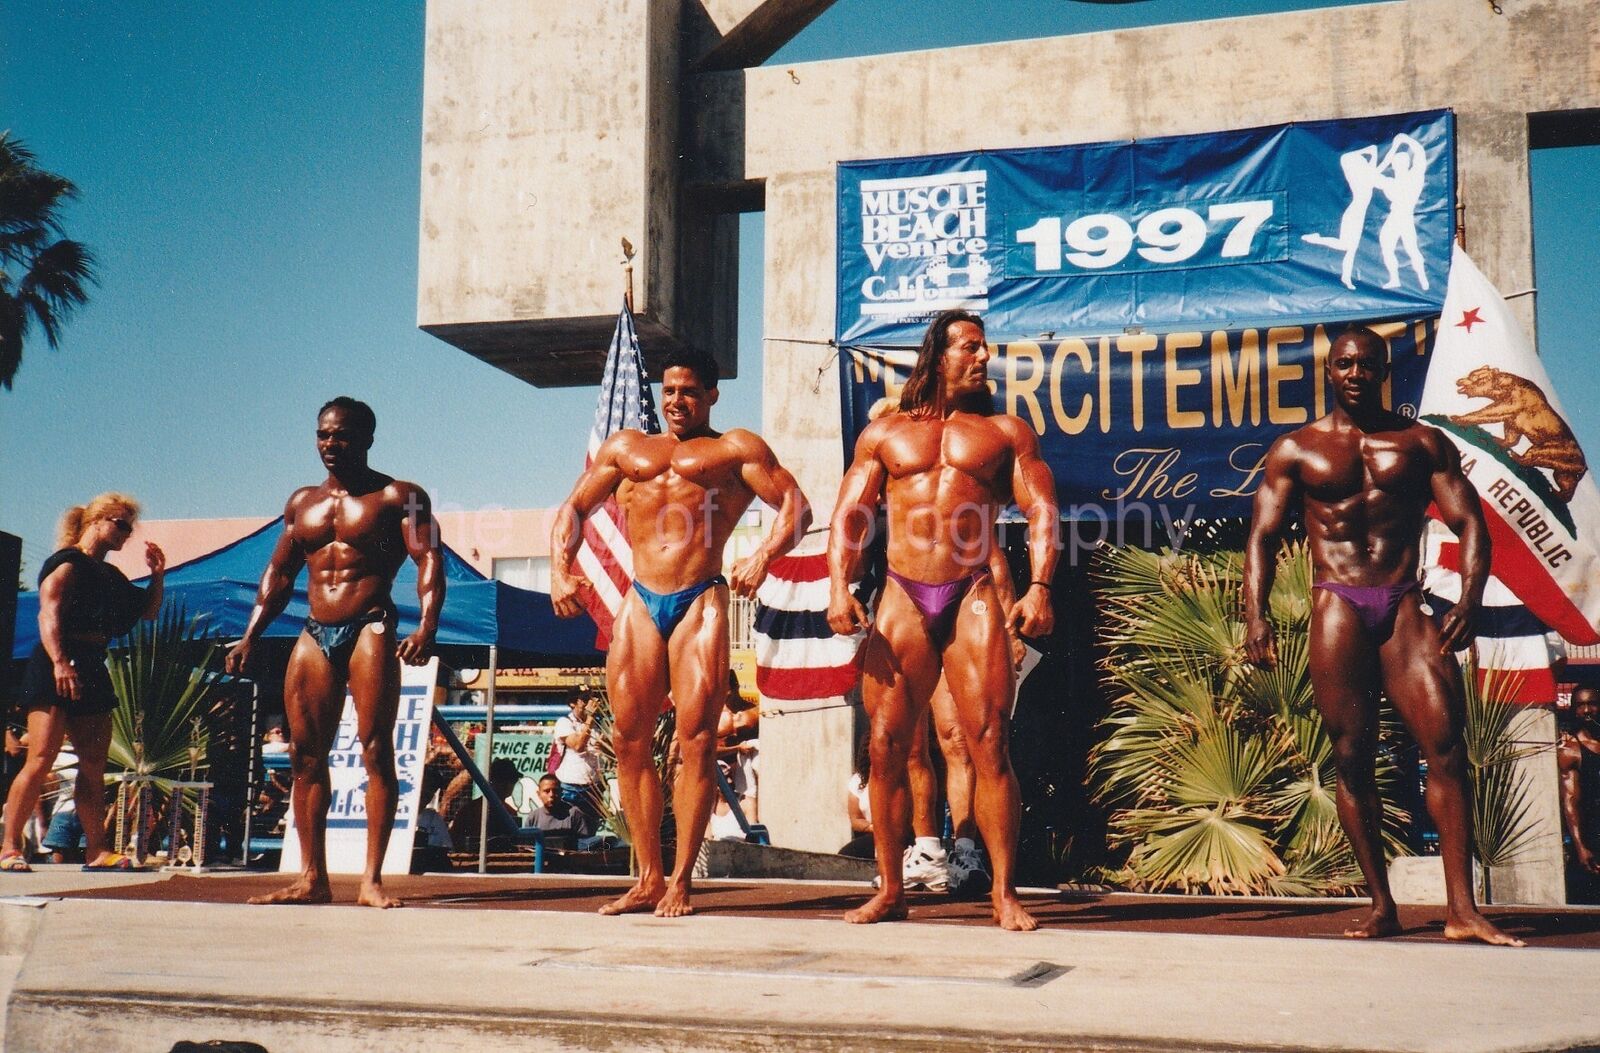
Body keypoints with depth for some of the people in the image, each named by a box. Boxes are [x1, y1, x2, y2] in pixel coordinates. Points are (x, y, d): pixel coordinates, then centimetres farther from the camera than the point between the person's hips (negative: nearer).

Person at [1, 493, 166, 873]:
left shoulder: (110, 576, 22)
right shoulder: (67, 564, -2)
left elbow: (148, 611, 30)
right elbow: (49, 614, -15)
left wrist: (157, 575, 14)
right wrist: (59, 662, -28)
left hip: (92, 670, 9)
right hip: (56, 668, -8)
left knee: (94, 765, 4)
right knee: (41, 759, -13)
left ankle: (96, 851, 4)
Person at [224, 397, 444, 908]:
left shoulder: (398, 497, 2)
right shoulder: (302, 502, 19)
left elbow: (429, 561, -8)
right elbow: (278, 574, 23)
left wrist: (426, 627, -23)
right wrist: (249, 638, 13)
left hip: (370, 629, -6)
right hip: (314, 636, 6)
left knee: (376, 750, -9)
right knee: (305, 756, 2)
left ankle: (372, 880, -9)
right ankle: (312, 878, 7)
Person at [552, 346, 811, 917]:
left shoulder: (735, 448, 11)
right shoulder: (625, 447, 23)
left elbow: (796, 505, 1)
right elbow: (573, 509, 25)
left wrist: (763, 556, -18)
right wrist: (560, 570, 7)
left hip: (700, 602, -4)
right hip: (639, 604, 4)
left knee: (696, 737, -9)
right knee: (630, 738, 1)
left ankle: (681, 880, -2)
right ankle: (648, 877, 9)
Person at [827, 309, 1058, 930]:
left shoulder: (1006, 432, 14)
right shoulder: (885, 432, 17)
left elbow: (1041, 512, 5)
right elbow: (849, 515, 11)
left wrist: (1039, 587, -12)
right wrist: (839, 587, -5)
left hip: (973, 598, -1)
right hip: (902, 599, 1)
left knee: (989, 743, -8)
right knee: (886, 745, -2)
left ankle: (1004, 893, -3)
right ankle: (890, 890, 9)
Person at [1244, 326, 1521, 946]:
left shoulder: (1423, 443, 12)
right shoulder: (1295, 450, 11)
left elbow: (1469, 522, 5)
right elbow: (1263, 534, 7)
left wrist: (1470, 596, -13)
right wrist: (1255, 614, -8)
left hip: (1406, 606, 1)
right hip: (1338, 608, 0)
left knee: (1447, 745, -11)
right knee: (1351, 756, -1)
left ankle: (1461, 911, -10)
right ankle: (1381, 906, 7)